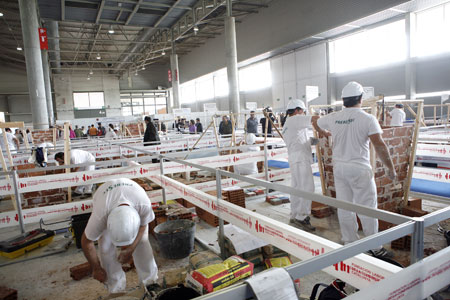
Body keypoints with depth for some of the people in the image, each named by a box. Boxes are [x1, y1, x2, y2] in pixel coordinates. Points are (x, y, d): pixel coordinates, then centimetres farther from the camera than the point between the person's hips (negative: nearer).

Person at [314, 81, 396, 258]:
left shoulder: (333, 118, 3)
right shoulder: (367, 119, -11)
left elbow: (316, 123, 23)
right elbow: (379, 145, -15)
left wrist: (324, 132, 43)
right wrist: (390, 167, -6)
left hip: (339, 168, 5)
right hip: (360, 169, -4)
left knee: (344, 208, 11)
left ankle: (349, 244, 23)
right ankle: (375, 248, 17)